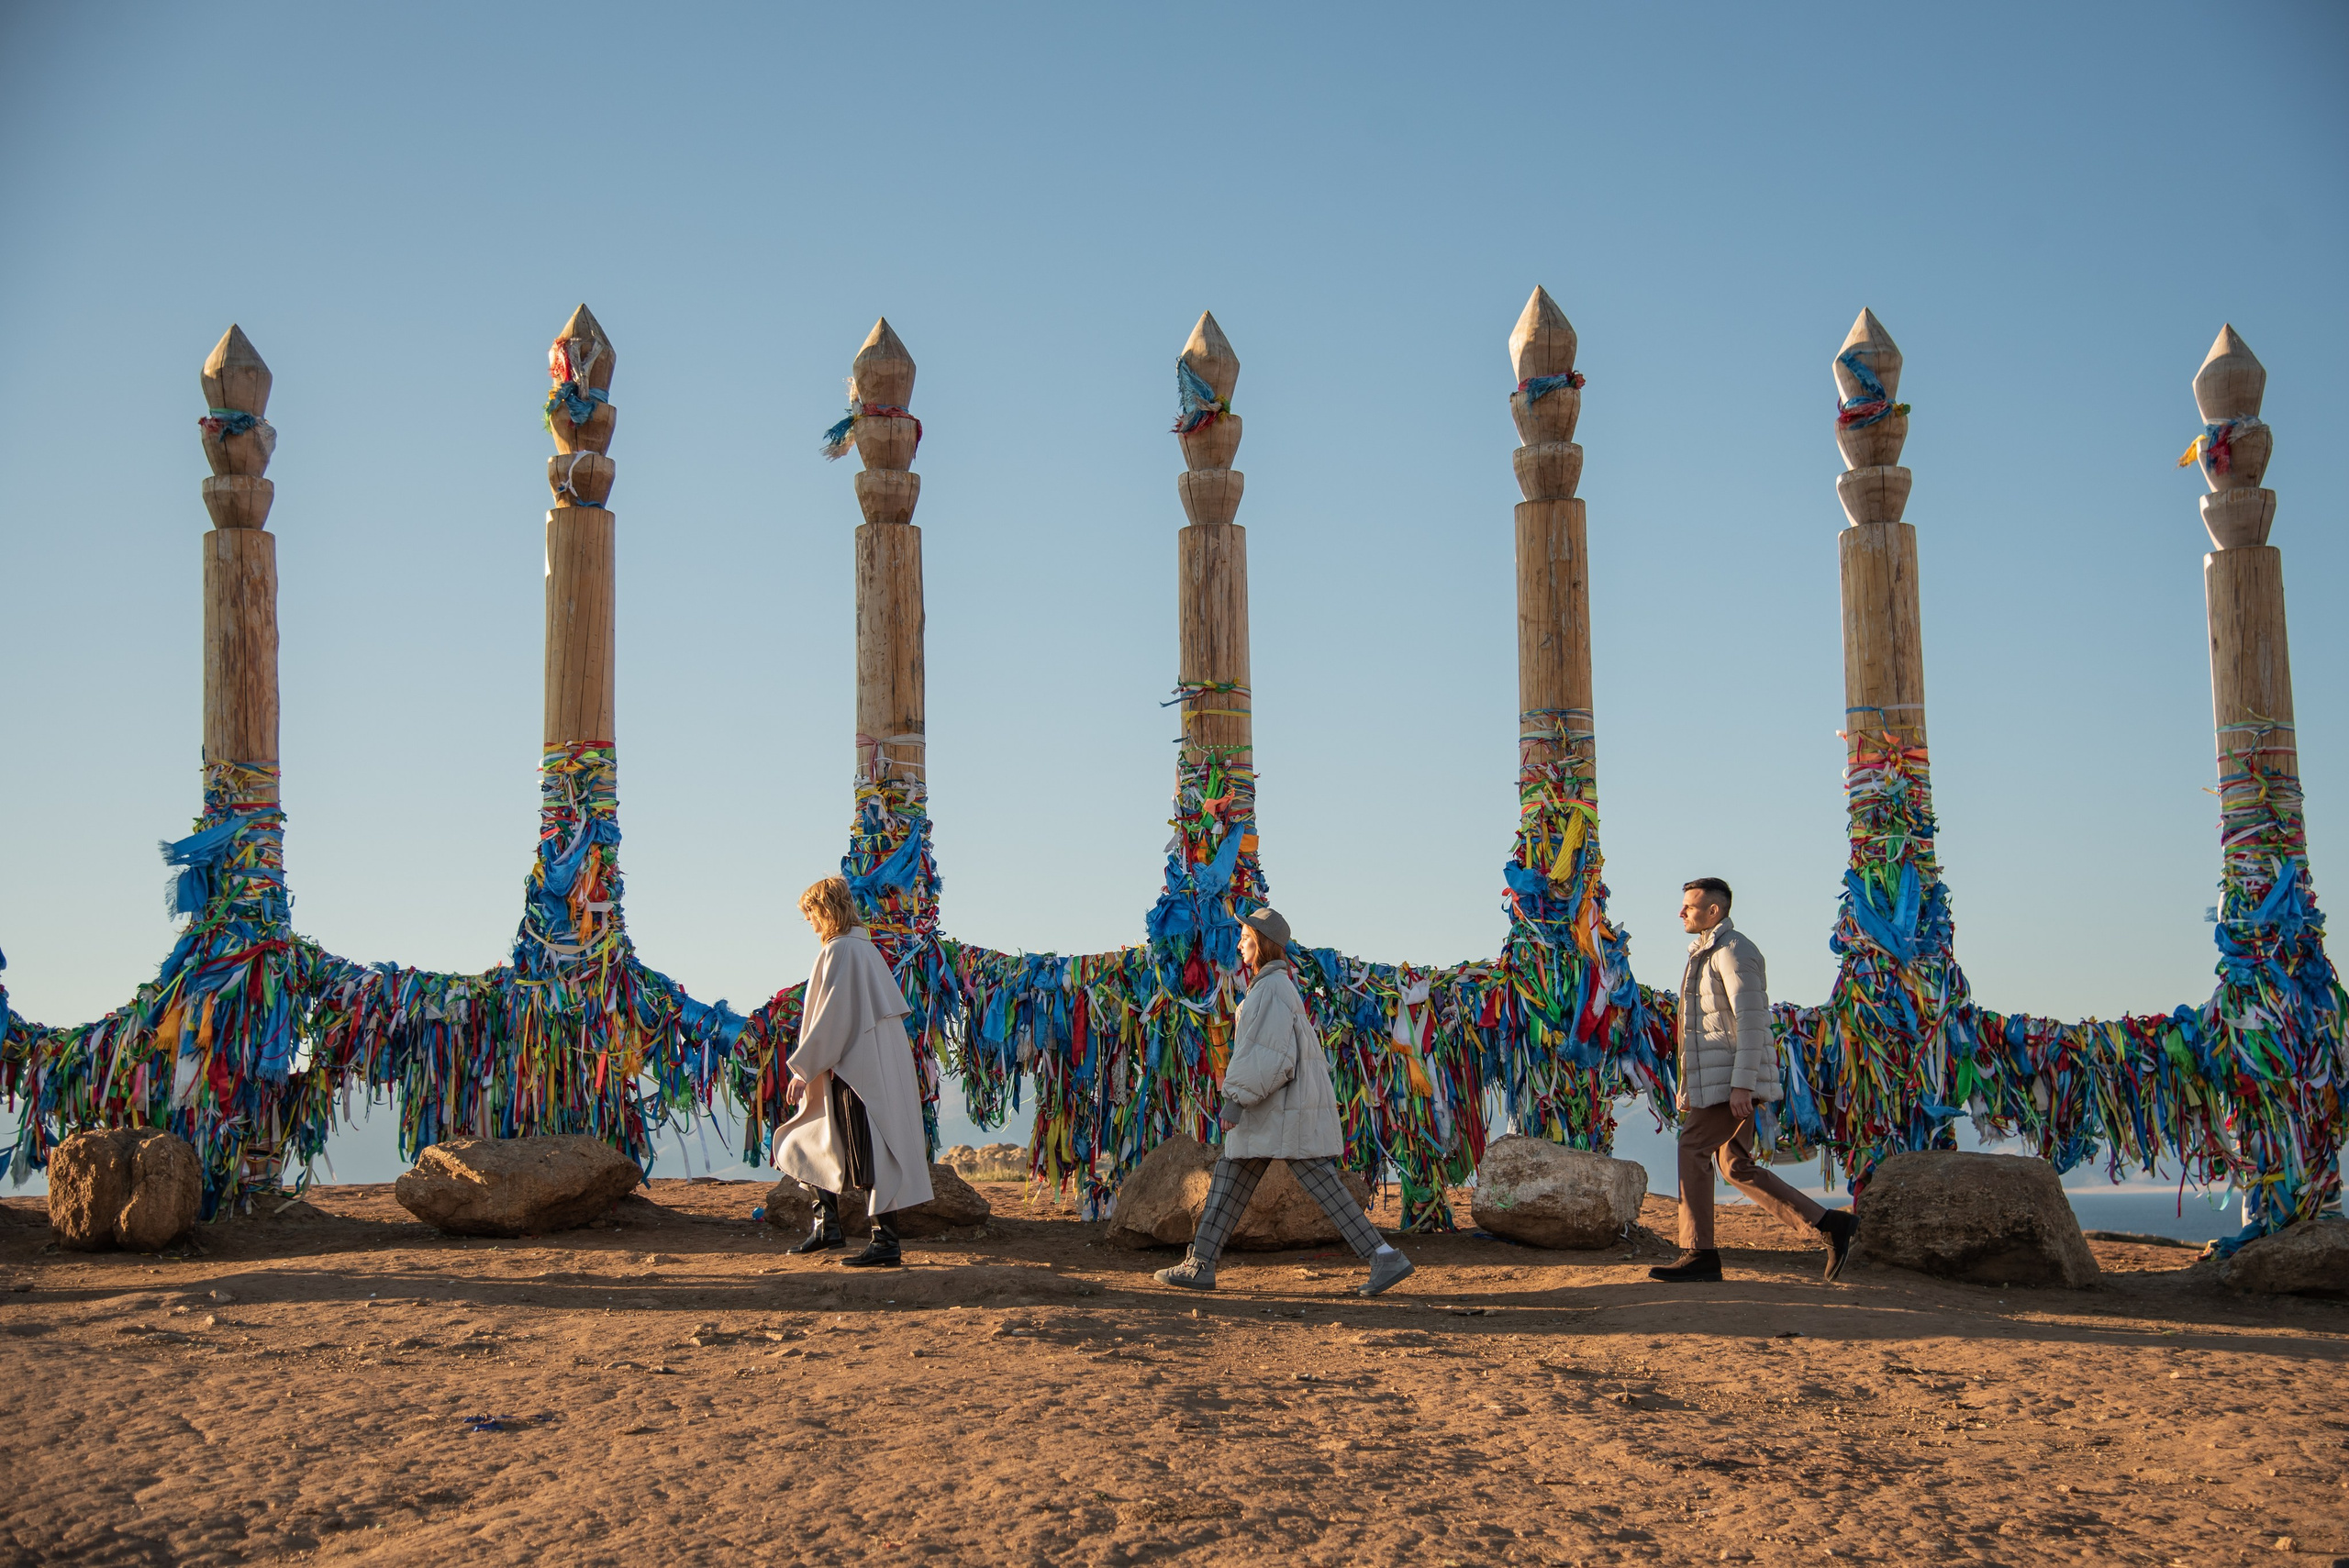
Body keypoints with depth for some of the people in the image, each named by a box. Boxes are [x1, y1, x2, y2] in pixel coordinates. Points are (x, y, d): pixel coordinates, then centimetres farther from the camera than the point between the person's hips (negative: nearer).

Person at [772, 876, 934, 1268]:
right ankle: (826, 1224, 21)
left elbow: (832, 1015, -19)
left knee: (871, 1155, -7)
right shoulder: (865, 947, 14)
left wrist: (803, 1069, -14)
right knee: (816, 1138, 18)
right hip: (874, 1060, 10)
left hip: (859, 1069, -10)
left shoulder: (840, 950, -14)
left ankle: (885, 1242, -4)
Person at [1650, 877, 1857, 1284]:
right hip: (1715, 1081, 10)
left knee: (1693, 1149, -10)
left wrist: (1742, 1084, -25)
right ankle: (1830, 1224, 8)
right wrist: (1691, 1088, 24)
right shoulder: (1709, 953, 21)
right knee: (1737, 1167, 8)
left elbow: (1752, 1020, -19)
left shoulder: (1734, 950, -11)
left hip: (1732, 1079, -10)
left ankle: (1699, 1254, -6)